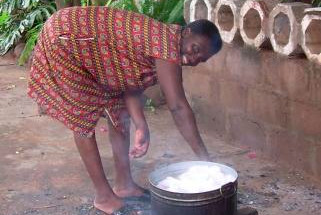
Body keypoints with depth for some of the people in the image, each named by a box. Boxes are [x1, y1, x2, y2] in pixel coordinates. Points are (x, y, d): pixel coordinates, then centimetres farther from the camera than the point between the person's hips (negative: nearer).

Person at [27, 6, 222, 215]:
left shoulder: (163, 41, -1)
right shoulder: (167, 43, -29)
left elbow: (132, 87, -1)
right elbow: (178, 107, -31)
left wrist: (141, 127, -14)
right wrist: (204, 157, -26)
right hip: (63, 42, -9)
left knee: (119, 112, 8)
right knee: (84, 120, -5)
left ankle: (124, 184, 19)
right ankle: (104, 196, 5)